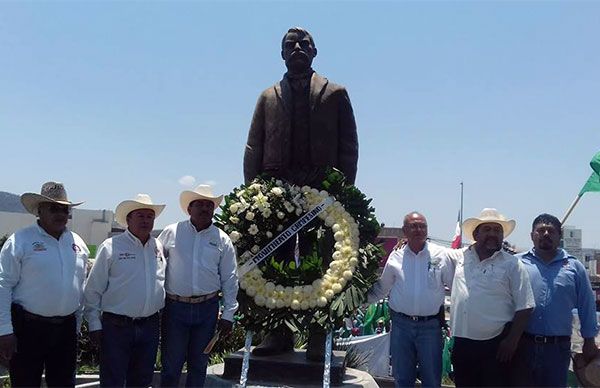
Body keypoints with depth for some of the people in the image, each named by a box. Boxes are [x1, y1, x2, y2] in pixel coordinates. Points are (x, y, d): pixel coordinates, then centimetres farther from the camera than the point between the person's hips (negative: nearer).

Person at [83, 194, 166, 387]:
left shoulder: (159, 247, 7)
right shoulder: (111, 246, -7)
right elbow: (93, 290, -4)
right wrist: (94, 324, -6)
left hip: (150, 326, 4)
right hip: (117, 326, -4)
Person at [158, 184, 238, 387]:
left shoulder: (222, 239, 4)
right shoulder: (171, 232, 0)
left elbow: (230, 280, 6)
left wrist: (228, 315, 3)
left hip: (207, 309, 1)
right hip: (175, 307, -1)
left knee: (198, 365, 14)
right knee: (171, 365, 5)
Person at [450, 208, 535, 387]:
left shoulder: (512, 265, -3)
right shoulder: (460, 257, 6)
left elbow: (524, 307, -4)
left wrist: (512, 341, -8)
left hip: (496, 345, -3)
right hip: (461, 342, 3)